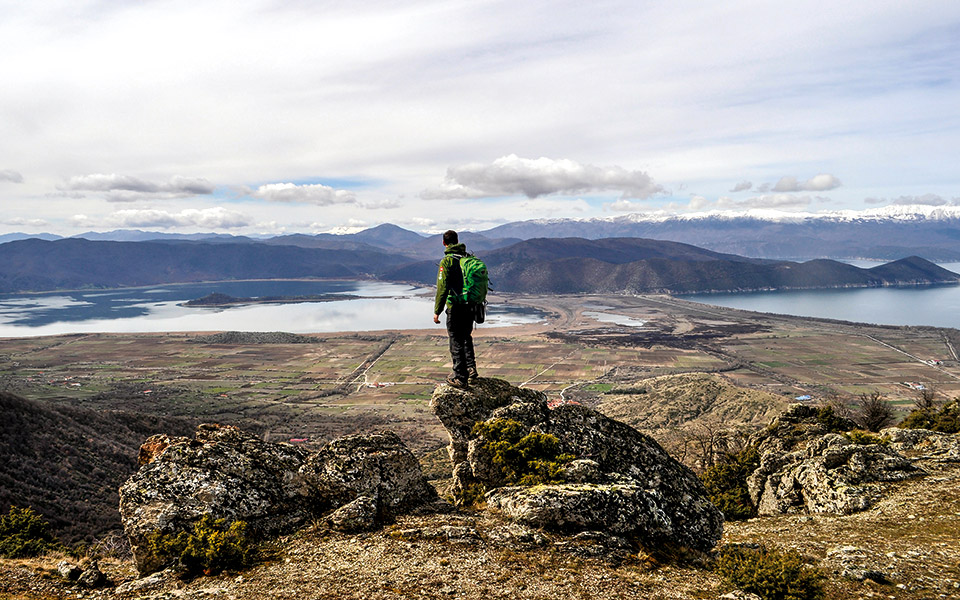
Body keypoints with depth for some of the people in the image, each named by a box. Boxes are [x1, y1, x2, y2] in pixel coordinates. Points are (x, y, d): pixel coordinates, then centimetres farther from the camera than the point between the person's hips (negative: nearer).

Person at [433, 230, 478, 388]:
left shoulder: (447, 261, -12)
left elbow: (442, 288, -16)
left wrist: (437, 311, -10)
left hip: (455, 308, -6)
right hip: (470, 307, 6)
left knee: (456, 342, 3)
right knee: (467, 339, 22)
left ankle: (460, 377, 7)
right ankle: (471, 370, 20)